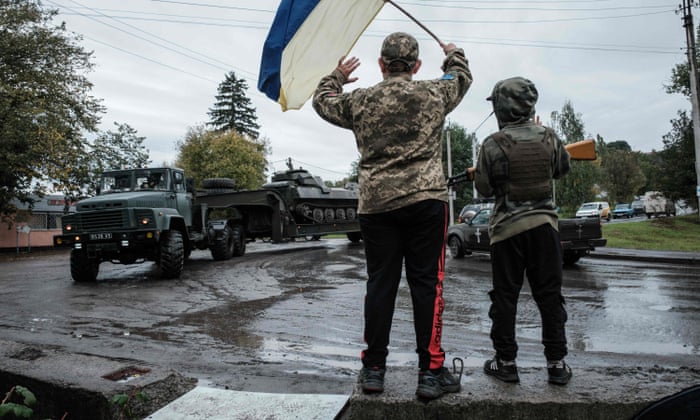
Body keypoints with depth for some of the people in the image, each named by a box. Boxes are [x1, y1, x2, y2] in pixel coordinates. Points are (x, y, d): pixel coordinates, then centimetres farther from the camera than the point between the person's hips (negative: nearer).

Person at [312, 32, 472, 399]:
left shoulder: (359, 101, 8)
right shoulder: (435, 94, 8)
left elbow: (321, 101, 26)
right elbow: (462, 77, 30)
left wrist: (337, 77, 45)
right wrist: (454, 54, 50)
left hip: (375, 205, 2)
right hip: (425, 201, -1)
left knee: (380, 284, 7)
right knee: (427, 285, 2)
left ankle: (373, 369, 16)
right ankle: (430, 373, 6)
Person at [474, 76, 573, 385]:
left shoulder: (493, 145, -12)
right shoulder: (548, 137, -1)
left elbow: (484, 189, -5)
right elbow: (563, 169, 16)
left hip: (507, 228, -3)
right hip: (544, 224, 3)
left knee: (505, 296, 7)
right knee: (549, 295, 10)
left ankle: (505, 361, 13)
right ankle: (557, 362, 16)